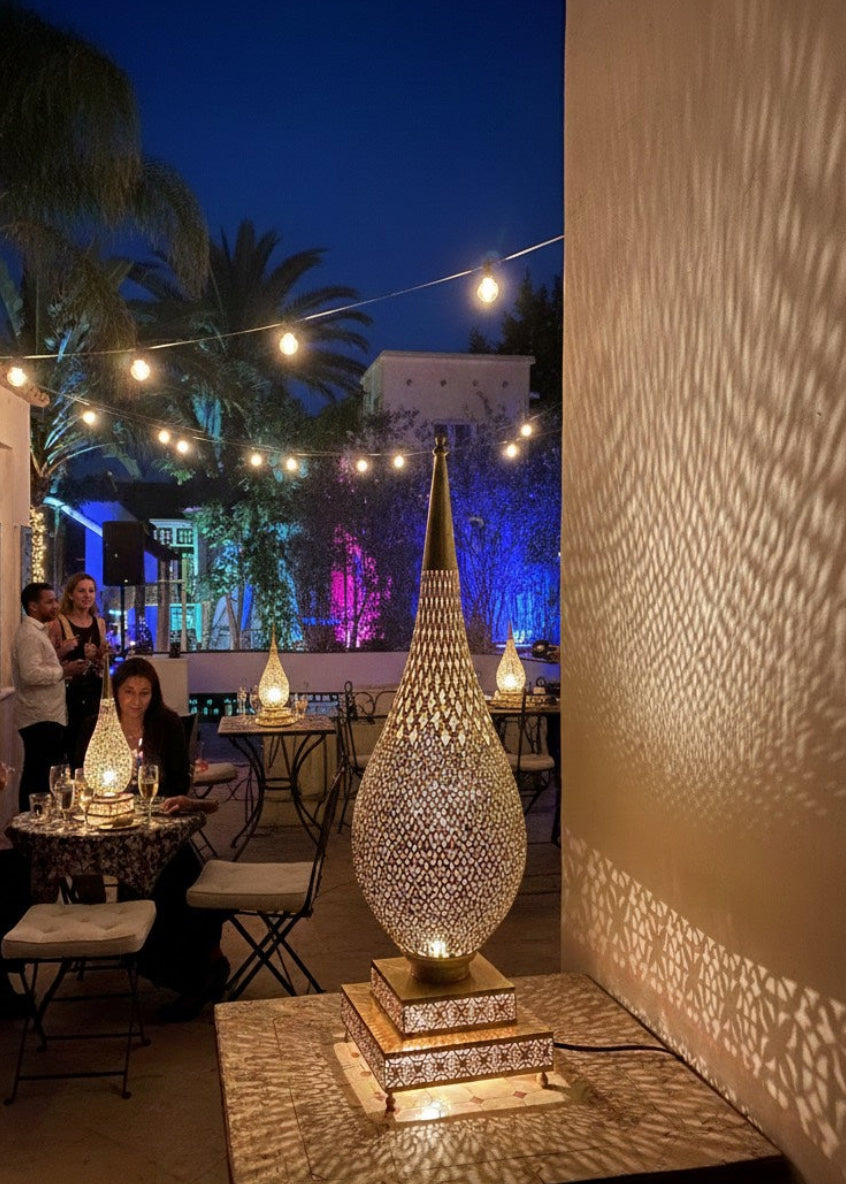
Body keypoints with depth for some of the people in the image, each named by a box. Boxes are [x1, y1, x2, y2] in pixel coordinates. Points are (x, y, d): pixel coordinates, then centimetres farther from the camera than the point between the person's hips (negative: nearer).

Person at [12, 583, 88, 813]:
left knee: (34, 775, 15)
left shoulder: (37, 631, 18)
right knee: (39, 777, -7)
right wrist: (64, 671, -18)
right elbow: (30, 674, -26)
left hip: (44, 716, 11)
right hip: (40, 717, -11)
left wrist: (59, 666, 10)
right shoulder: (29, 634, -15)